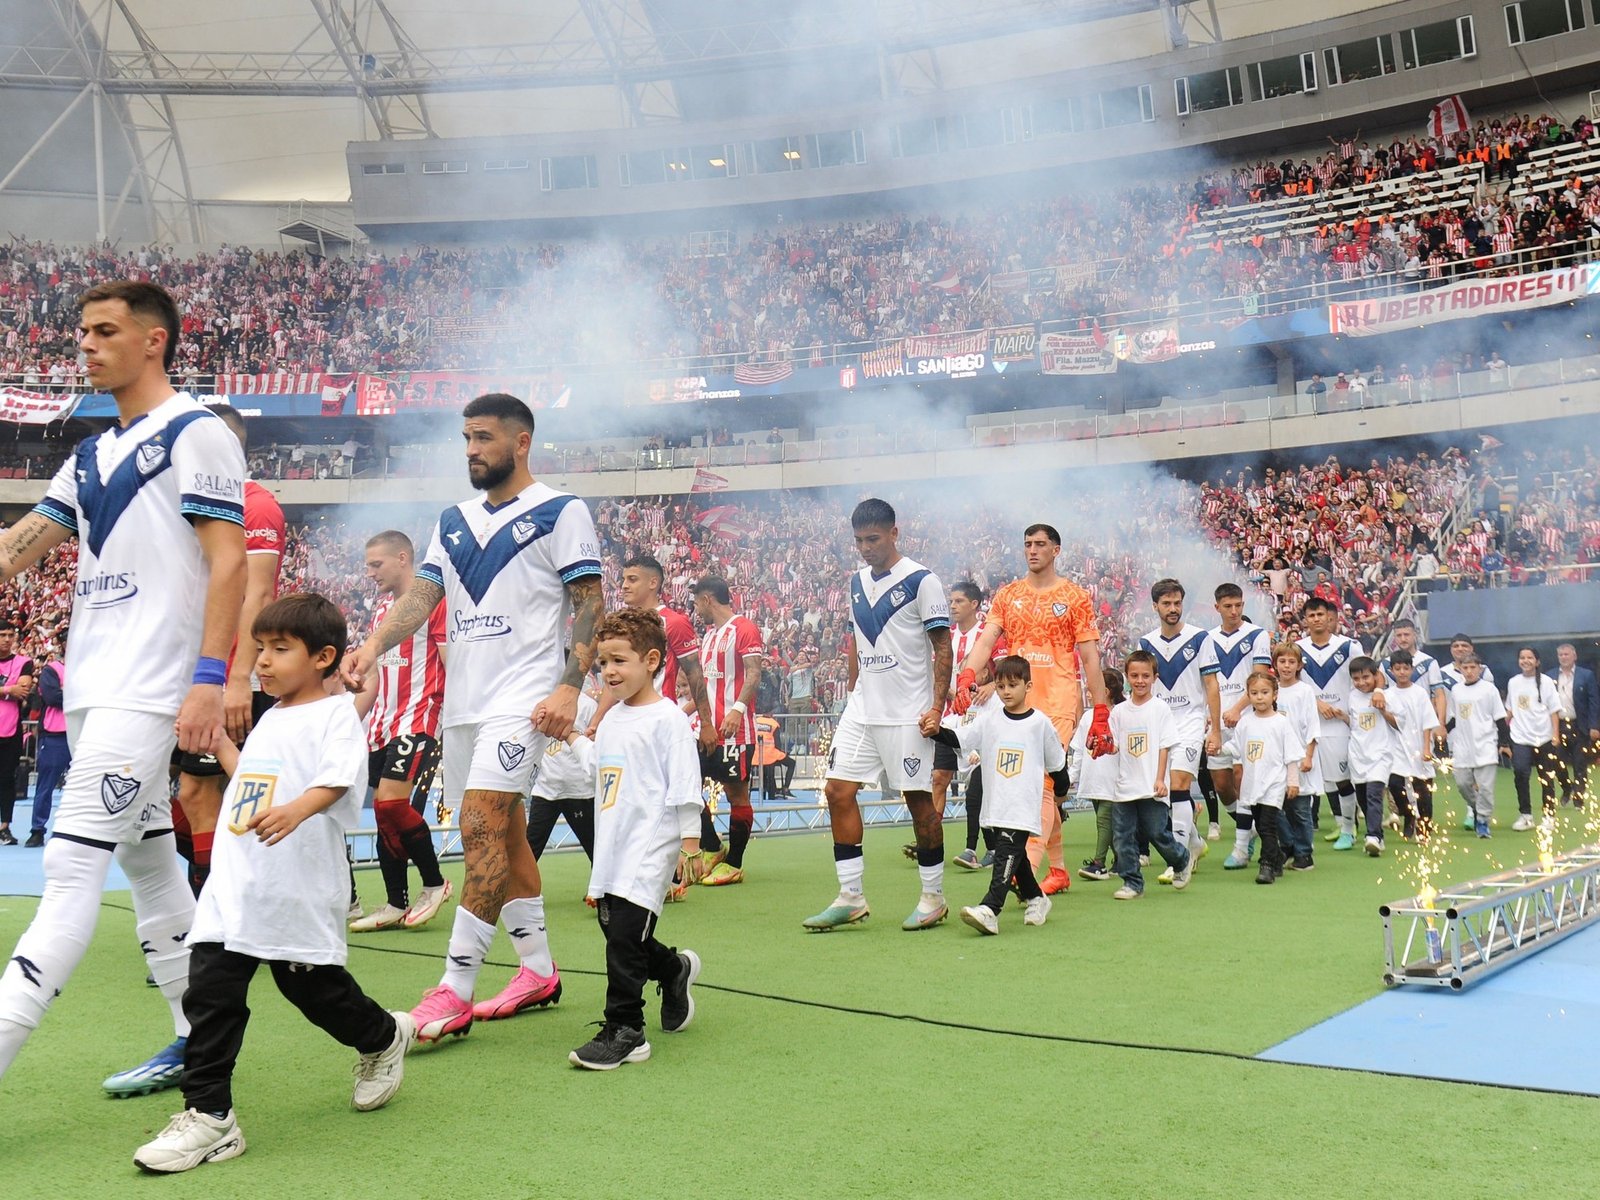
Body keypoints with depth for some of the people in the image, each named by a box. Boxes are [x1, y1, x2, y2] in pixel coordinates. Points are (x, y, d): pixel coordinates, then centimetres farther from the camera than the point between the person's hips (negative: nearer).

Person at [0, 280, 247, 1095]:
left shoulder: (197, 434, -6)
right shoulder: (90, 454, 18)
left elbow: (228, 561, -13)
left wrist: (210, 678, -20)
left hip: (146, 690, -9)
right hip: (92, 689, 9)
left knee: (71, 868, -12)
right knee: (147, 862, 12)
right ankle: (197, 1041, 22)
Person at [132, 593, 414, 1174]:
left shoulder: (336, 713, -7)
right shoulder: (269, 720, 18)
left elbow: (334, 781, -24)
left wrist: (295, 810, -41)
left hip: (299, 891, -7)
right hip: (234, 888, 7)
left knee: (315, 986, 8)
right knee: (209, 991, -2)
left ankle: (384, 1039, 36)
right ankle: (208, 1115, 3)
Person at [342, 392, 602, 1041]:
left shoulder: (561, 512, -2)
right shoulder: (454, 520, 16)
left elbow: (590, 604, -6)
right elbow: (421, 594, 9)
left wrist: (569, 687, -17)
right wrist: (373, 645, -10)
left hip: (522, 697, -7)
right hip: (461, 701, 7)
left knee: (481, 829, -17)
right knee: (504, 834, 11)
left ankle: (454, 992, -14)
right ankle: (537, 971, 23)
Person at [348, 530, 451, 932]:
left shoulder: (433, 601, -7)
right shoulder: (381, 610, 18)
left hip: (419, 720, -8)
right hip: (383, 725, 8)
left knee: (392, 803, -17)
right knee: (384, 810, 5)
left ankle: (435, 884, 1)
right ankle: (396, 904, 12)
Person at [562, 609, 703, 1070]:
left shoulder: (667, 718, -9)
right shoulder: (611, 720, 15)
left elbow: (685, 784, -11)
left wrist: (690, 841, -12)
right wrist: (573, 738, 26)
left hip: (649, 850, -8)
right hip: (612, 850, 8)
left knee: (624, 936, -11)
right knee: (615, 930, 13)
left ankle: (624, 1031, -3)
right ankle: (675, 968, 39)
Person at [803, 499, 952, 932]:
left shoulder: (921, 580, -7)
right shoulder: (857, 582, 12)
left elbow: (943, 648, -8)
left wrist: (937, 707, -14)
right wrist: (854, 693, 14)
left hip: (908, 714, -6)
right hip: (861, 710, 7)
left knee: (919, 799, 0)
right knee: (838, 790, 0)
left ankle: (933, 896, 14)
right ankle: (851, 897, 7)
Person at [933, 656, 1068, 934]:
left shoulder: (1040, 722, -1)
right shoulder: (989, 719, 5)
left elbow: (1056, 762, 11)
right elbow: (958, 739, -4)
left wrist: (1061, 791, 20)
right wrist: (937, 731, -23)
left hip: (1025, 805, -4)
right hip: (996, 804, 4)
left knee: (1006, 854, -15)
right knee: (1014, 855, 15)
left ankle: (990, 910, -26)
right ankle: (1035, 899, 34)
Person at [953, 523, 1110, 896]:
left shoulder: (1075, 596, 4)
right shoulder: (1007, 595, 13)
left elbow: (1090, 657, 2)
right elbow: (986, 640, 0)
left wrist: (1101, 714, -3)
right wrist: (967, 676, -20)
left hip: (1058, 703, -4)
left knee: (1041, 785, -16)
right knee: (1042, 788, 11)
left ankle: (1027, 872, -20)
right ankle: (1058, 869, 23)